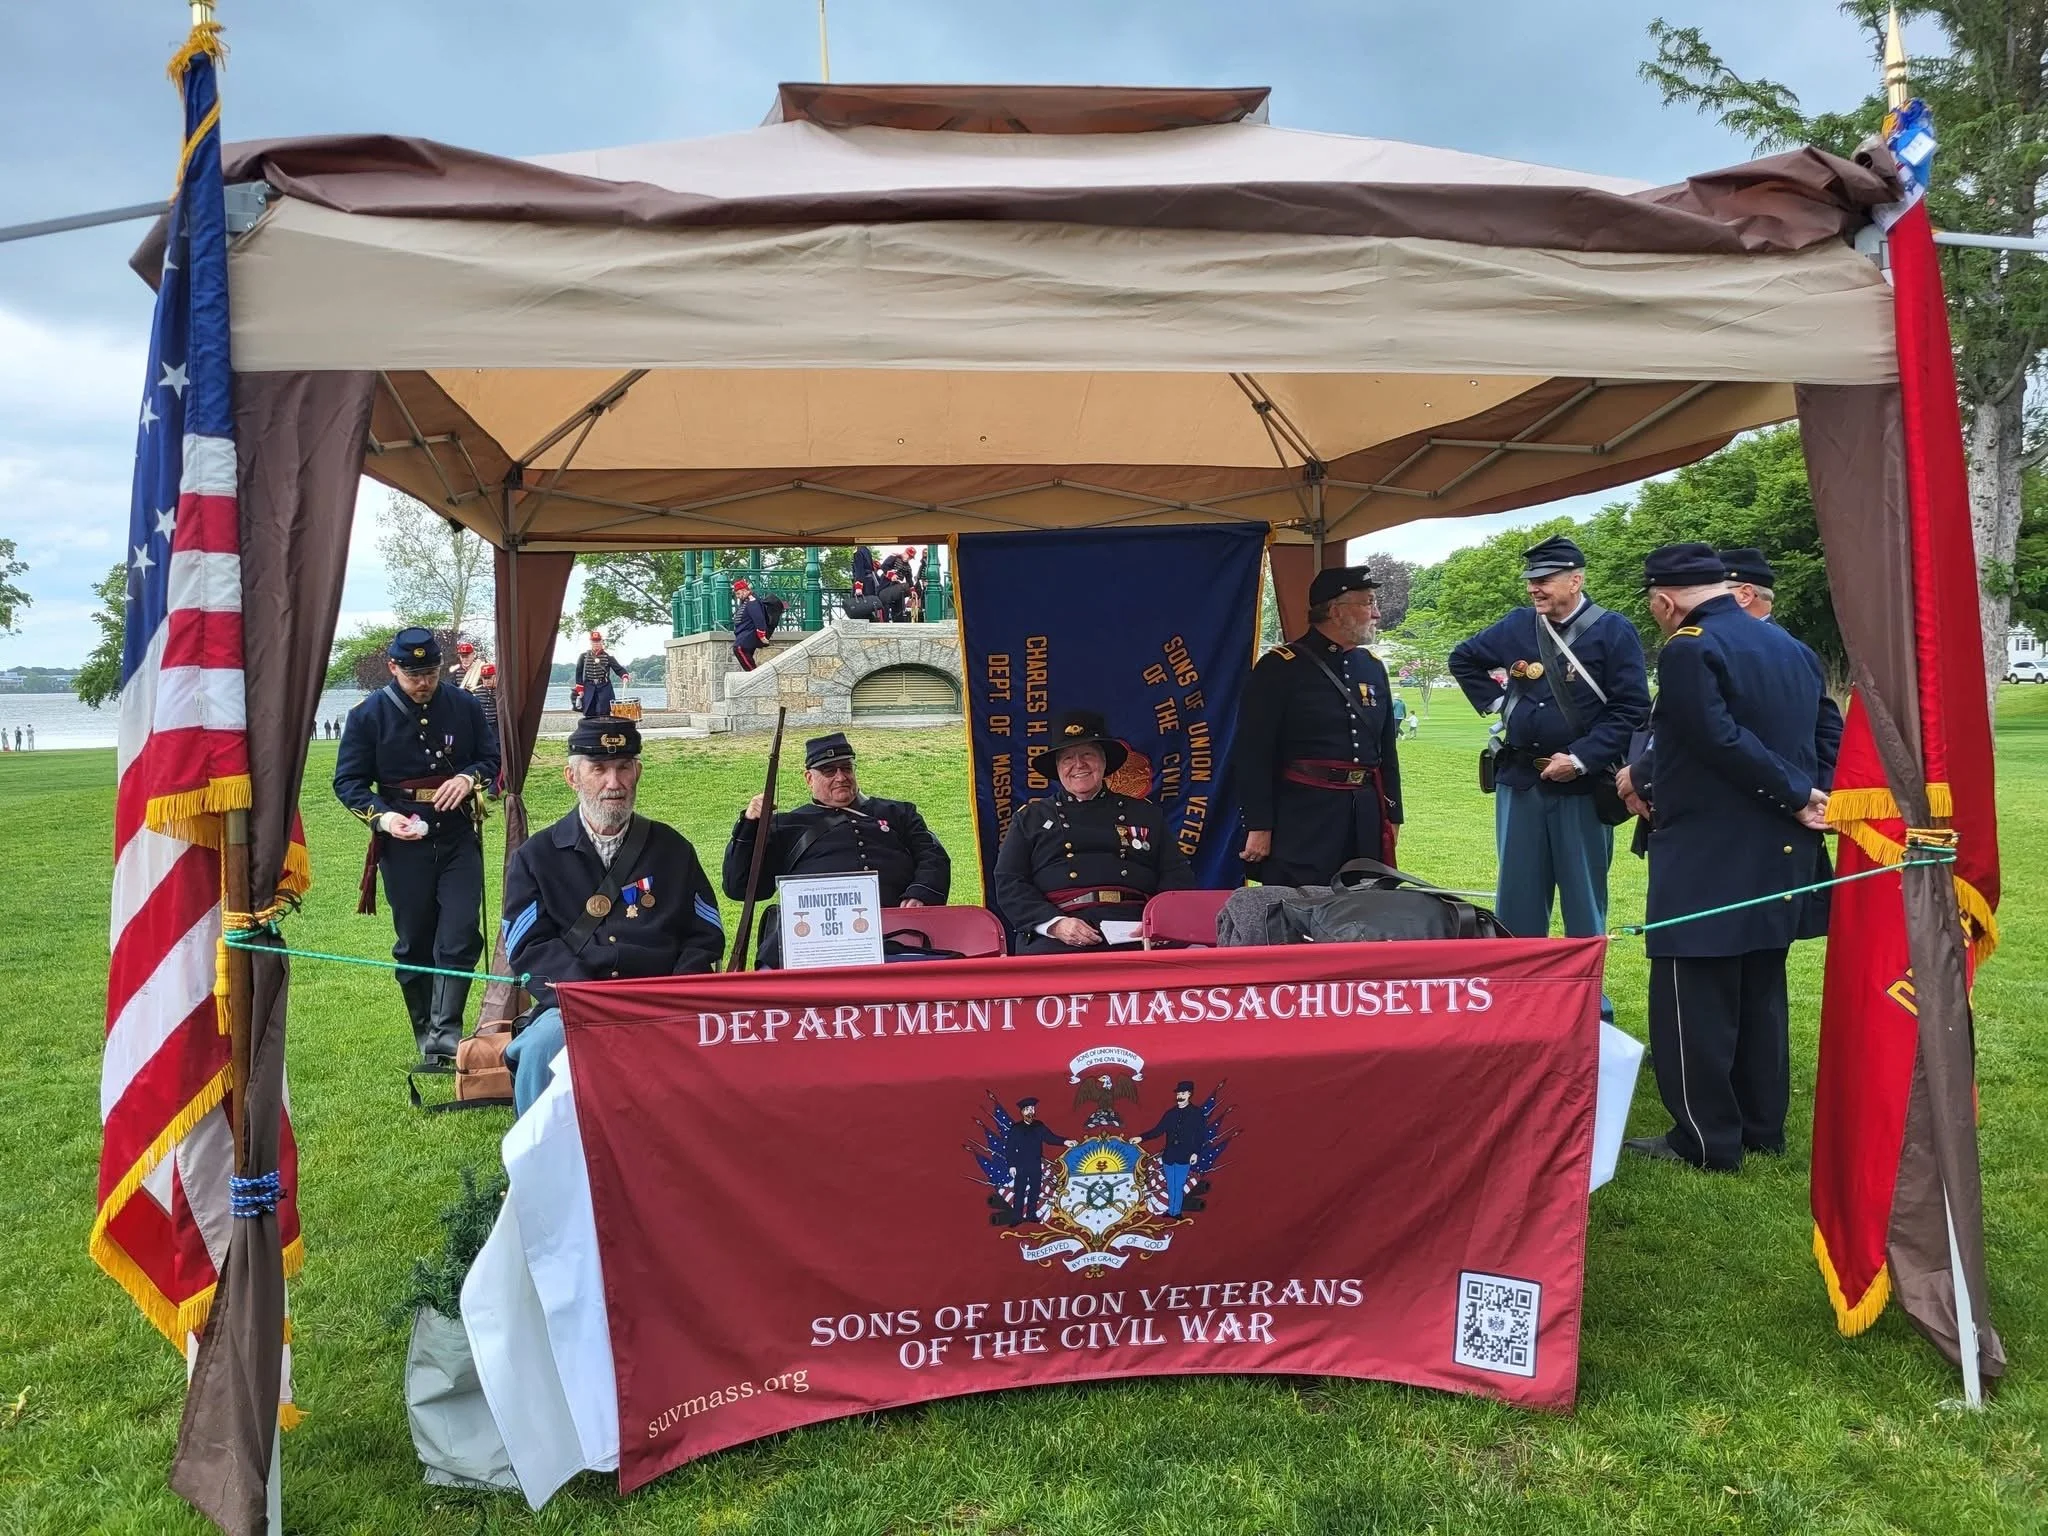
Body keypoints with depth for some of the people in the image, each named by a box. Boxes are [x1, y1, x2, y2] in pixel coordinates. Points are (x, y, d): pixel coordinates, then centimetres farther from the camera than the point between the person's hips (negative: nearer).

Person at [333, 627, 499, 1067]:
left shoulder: (463, 706, 2)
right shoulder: (368, 715, -3)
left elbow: (492, 756, 12)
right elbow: (348, 782, 0)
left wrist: (469, 777, -10)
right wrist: (383, 816, -18)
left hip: (459, 840, 1)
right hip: (403, 845, -1)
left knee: (460, 938, -10)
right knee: (414, 945, 9)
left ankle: (444, 1039, -5)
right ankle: (426, 1042, 20)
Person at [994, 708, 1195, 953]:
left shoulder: (1145, 814, 23)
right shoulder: (1030, 818, 20)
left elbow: (1178, 877, 16)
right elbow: (1008, 884, 10)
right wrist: (1055, 924, -7)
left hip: (1132, 932, 0)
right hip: (1058, 942, 0)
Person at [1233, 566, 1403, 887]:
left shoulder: (1374, 668, 13)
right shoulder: (1280, 668, -7)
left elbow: (1388, 750, 19)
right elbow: (1253, 754, -11)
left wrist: (1392, 815, 16)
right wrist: (1259, 825, -13)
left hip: (1365, 820, 6)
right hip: (1302, 820, -6)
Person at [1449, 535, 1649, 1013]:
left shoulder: (1613, 631, -6)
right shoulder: (1517, 627, 5)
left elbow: (1631, 709, -11)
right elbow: (1463, 659, 21)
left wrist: (1582, 759, -17)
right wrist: (1495, 702, 11)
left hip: (1583, 785, -3)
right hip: (1519, 780, 4)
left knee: (1584, 896, 6)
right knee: (1517, 892, 10)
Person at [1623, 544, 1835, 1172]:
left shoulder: (1687, 650, -14)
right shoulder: (1793, 648, 13)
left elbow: (1723, 742, -23)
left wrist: (1799, 800, -14)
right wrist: (1813, 800, 0)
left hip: (1707, 859, -9)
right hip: (1781, 856, 9)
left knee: (1695, 1000, -1)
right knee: (1760, 993, 16)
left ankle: (1706, 1139, 4)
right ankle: (1762, 1126, 25)